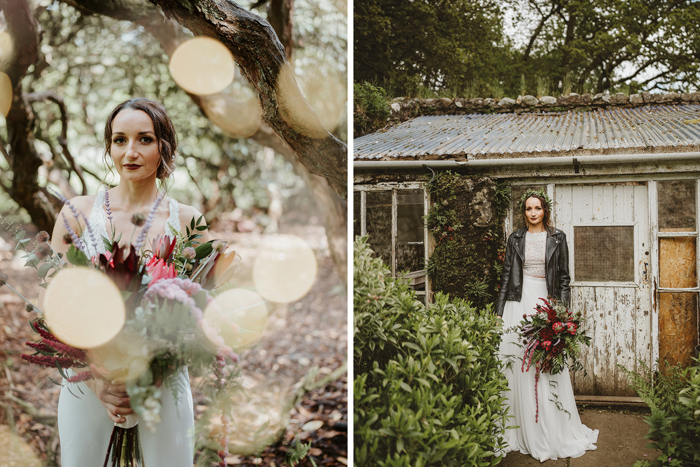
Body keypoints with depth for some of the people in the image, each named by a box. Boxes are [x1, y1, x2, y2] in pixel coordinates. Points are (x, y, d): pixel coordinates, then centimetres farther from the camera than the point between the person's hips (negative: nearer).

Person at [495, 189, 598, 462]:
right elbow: (507, 276, 10)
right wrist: (499, 312, 5)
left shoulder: (557, 238, 6)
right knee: (517, 365, -2)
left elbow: (564, 277, 5)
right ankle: (520, 433, 7)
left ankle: (553, 435, 7)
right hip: (519, 304, 1)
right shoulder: (515, 239, 9)